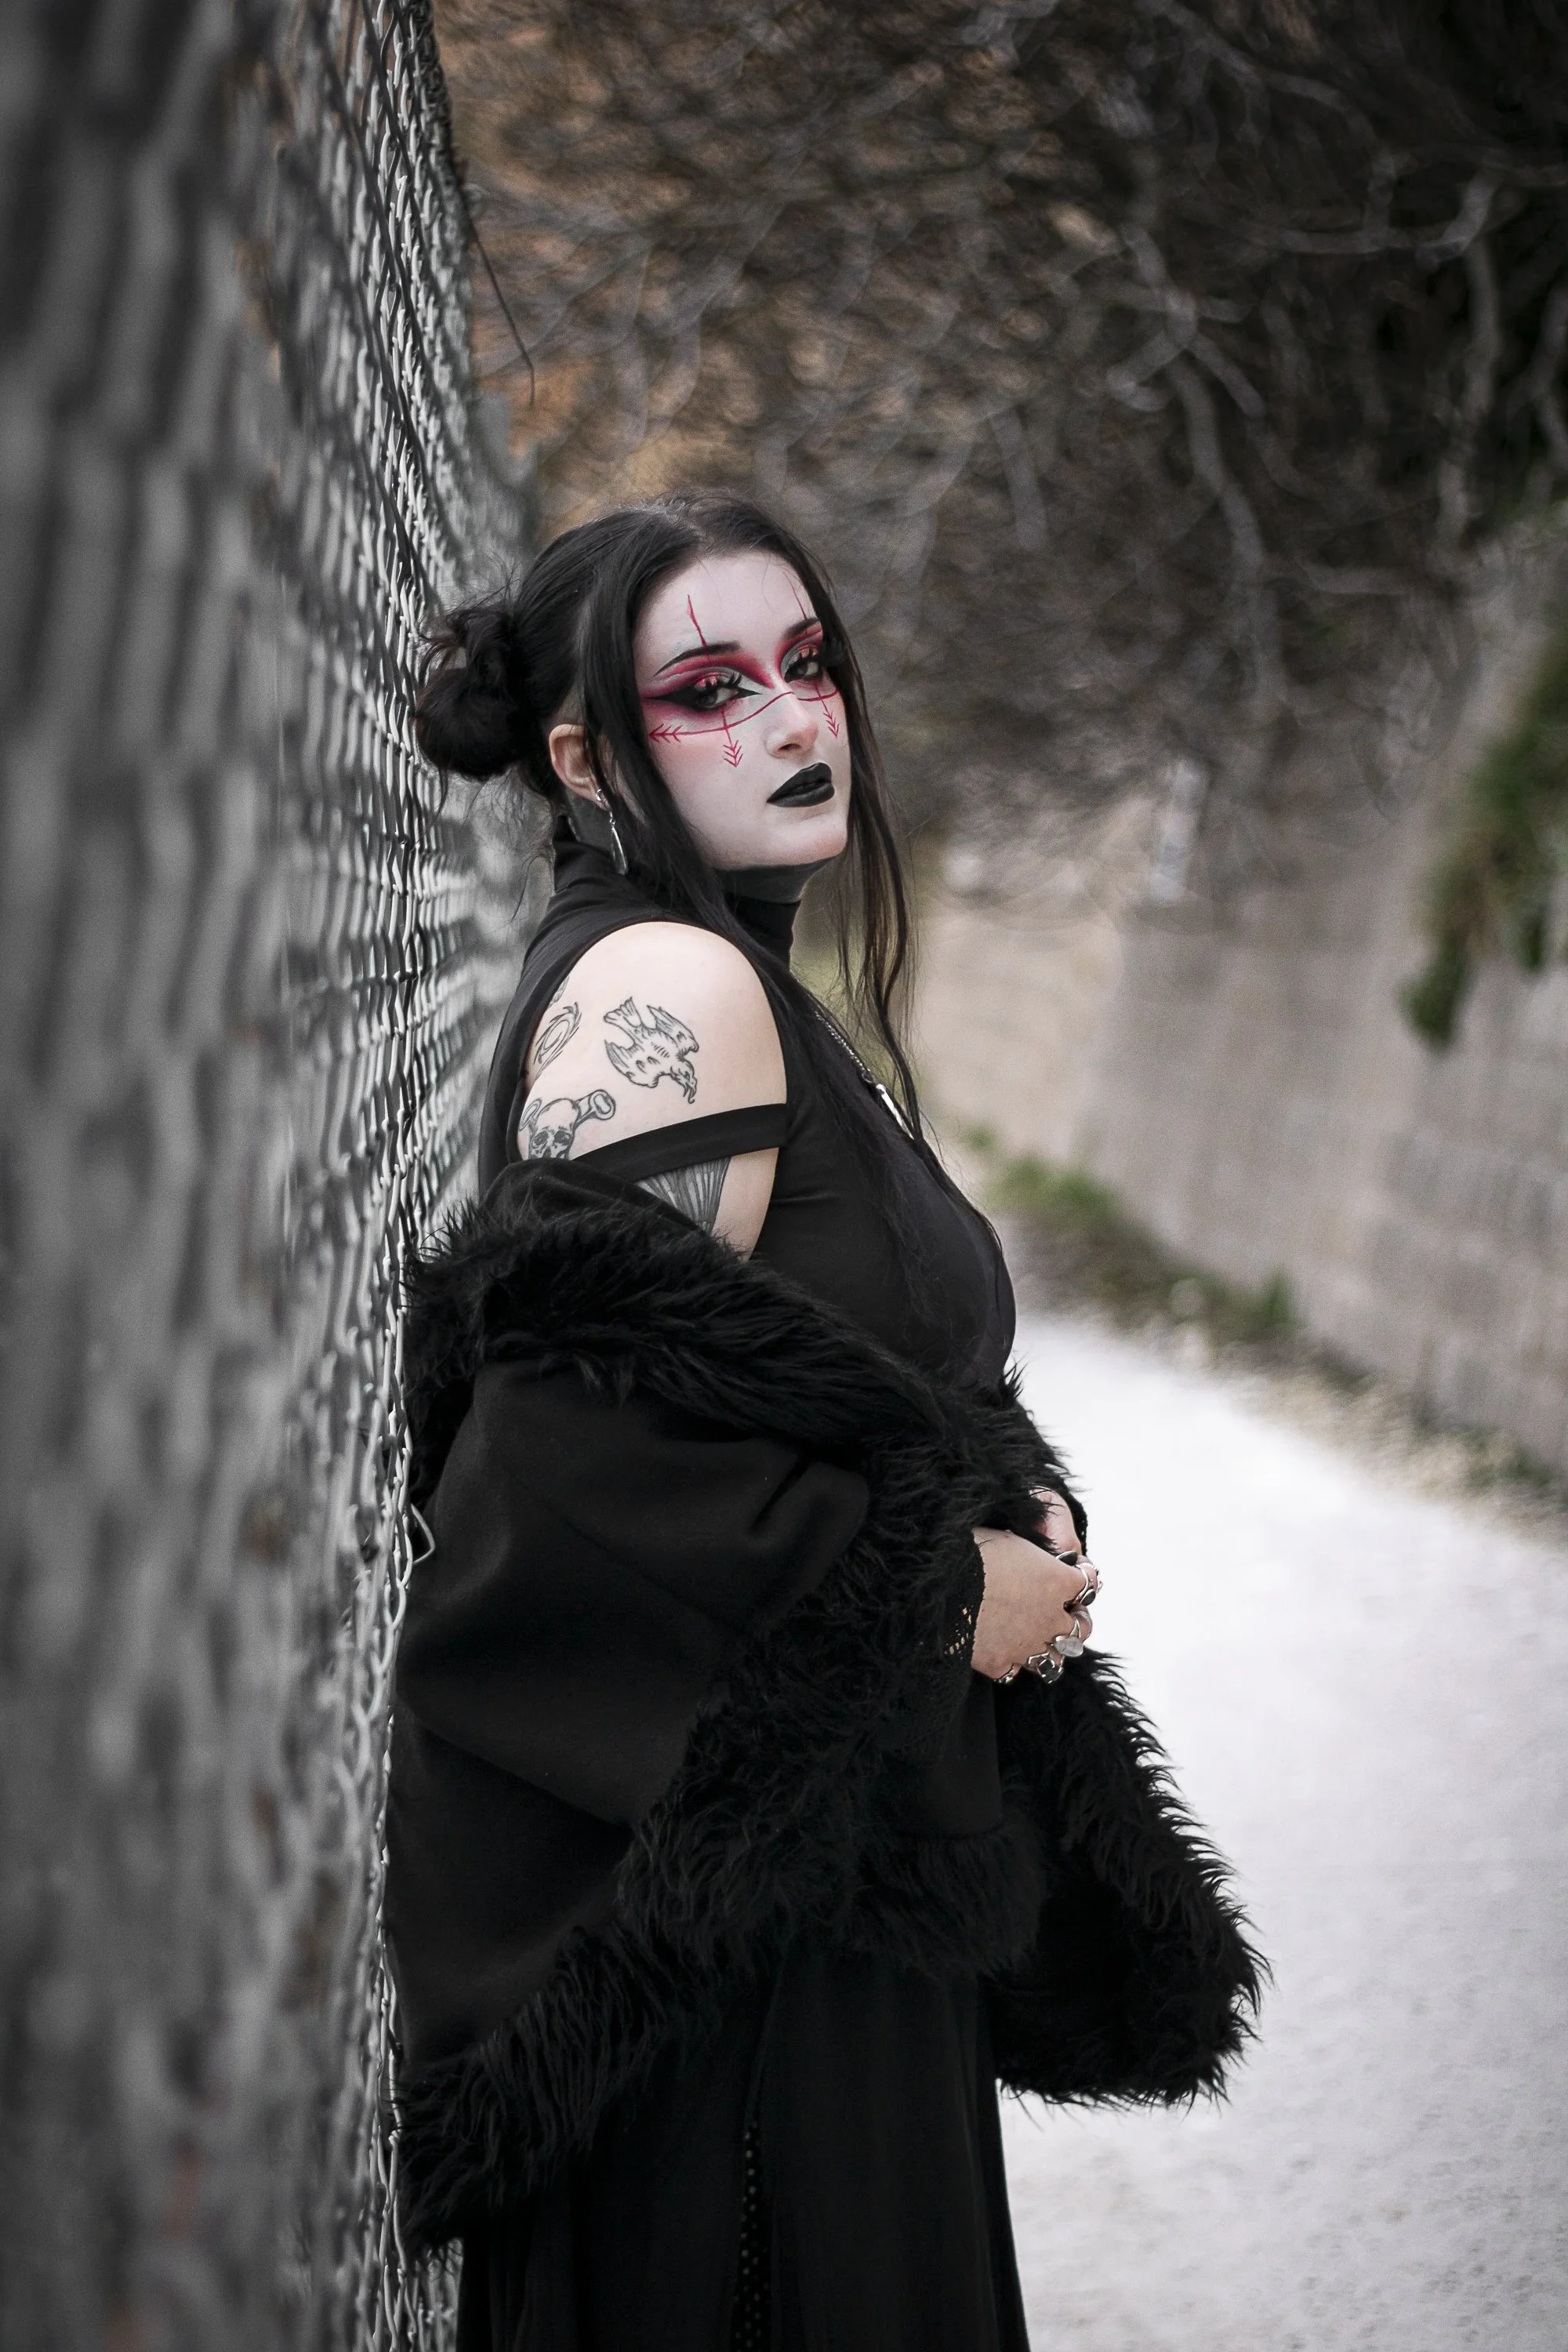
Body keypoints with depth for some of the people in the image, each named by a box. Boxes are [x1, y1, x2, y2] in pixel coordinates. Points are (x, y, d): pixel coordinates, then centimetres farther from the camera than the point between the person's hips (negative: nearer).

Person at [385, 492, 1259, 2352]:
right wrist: (945, 1583, -15)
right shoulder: (666, 985, -17)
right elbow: (591, 1445, -26)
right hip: (719, 1873, -10)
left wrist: (1011, 1524, 3)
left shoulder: (744, 985, 14)